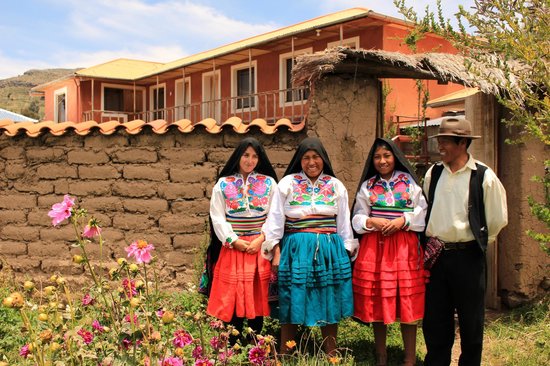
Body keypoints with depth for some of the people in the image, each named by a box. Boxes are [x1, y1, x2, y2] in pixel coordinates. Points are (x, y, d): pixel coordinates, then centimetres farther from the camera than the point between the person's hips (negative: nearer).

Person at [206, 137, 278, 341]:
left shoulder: (269, 183, 8)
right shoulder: (223, 184, 6)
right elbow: (217, 217, 1)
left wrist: (260, 240, -10)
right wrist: (234, 241, -9)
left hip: (259, 247, 0)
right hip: (232, 247, 0)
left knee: (257, 296, 2)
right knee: (233, 298, -2)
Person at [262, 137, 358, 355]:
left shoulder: (336, 186, 10)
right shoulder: (287, 183, 3)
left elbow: (344, 222, 13)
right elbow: (276, 219, 2)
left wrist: (346, 251, 8)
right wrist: (275, 251, -3)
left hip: (330, 251, 2)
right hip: (296, 249, -2)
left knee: (330, 304, 7)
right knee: (292, 305, 1)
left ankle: (331, 356, 20)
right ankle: (284, 357, 14)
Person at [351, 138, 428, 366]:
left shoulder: (409, 182, 5)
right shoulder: (367, 186, 9)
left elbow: (423, 214, 2)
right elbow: (357, 219, 9)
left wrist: (403, 221, -12)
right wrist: (373, 222, -10)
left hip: (404, 246, -1)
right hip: (374, 247, 2)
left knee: (407, 301, -1)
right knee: (376, 302, 5)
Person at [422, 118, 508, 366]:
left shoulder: (484, 177, -9)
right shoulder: (433, 174, 3)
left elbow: (497, 219, -1)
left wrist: (478, 242, 7)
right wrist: (431, 239, 12)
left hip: (467, 256, -4)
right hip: (436, 254, 4)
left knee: (470, 321, 9)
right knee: (434, 318, 12)